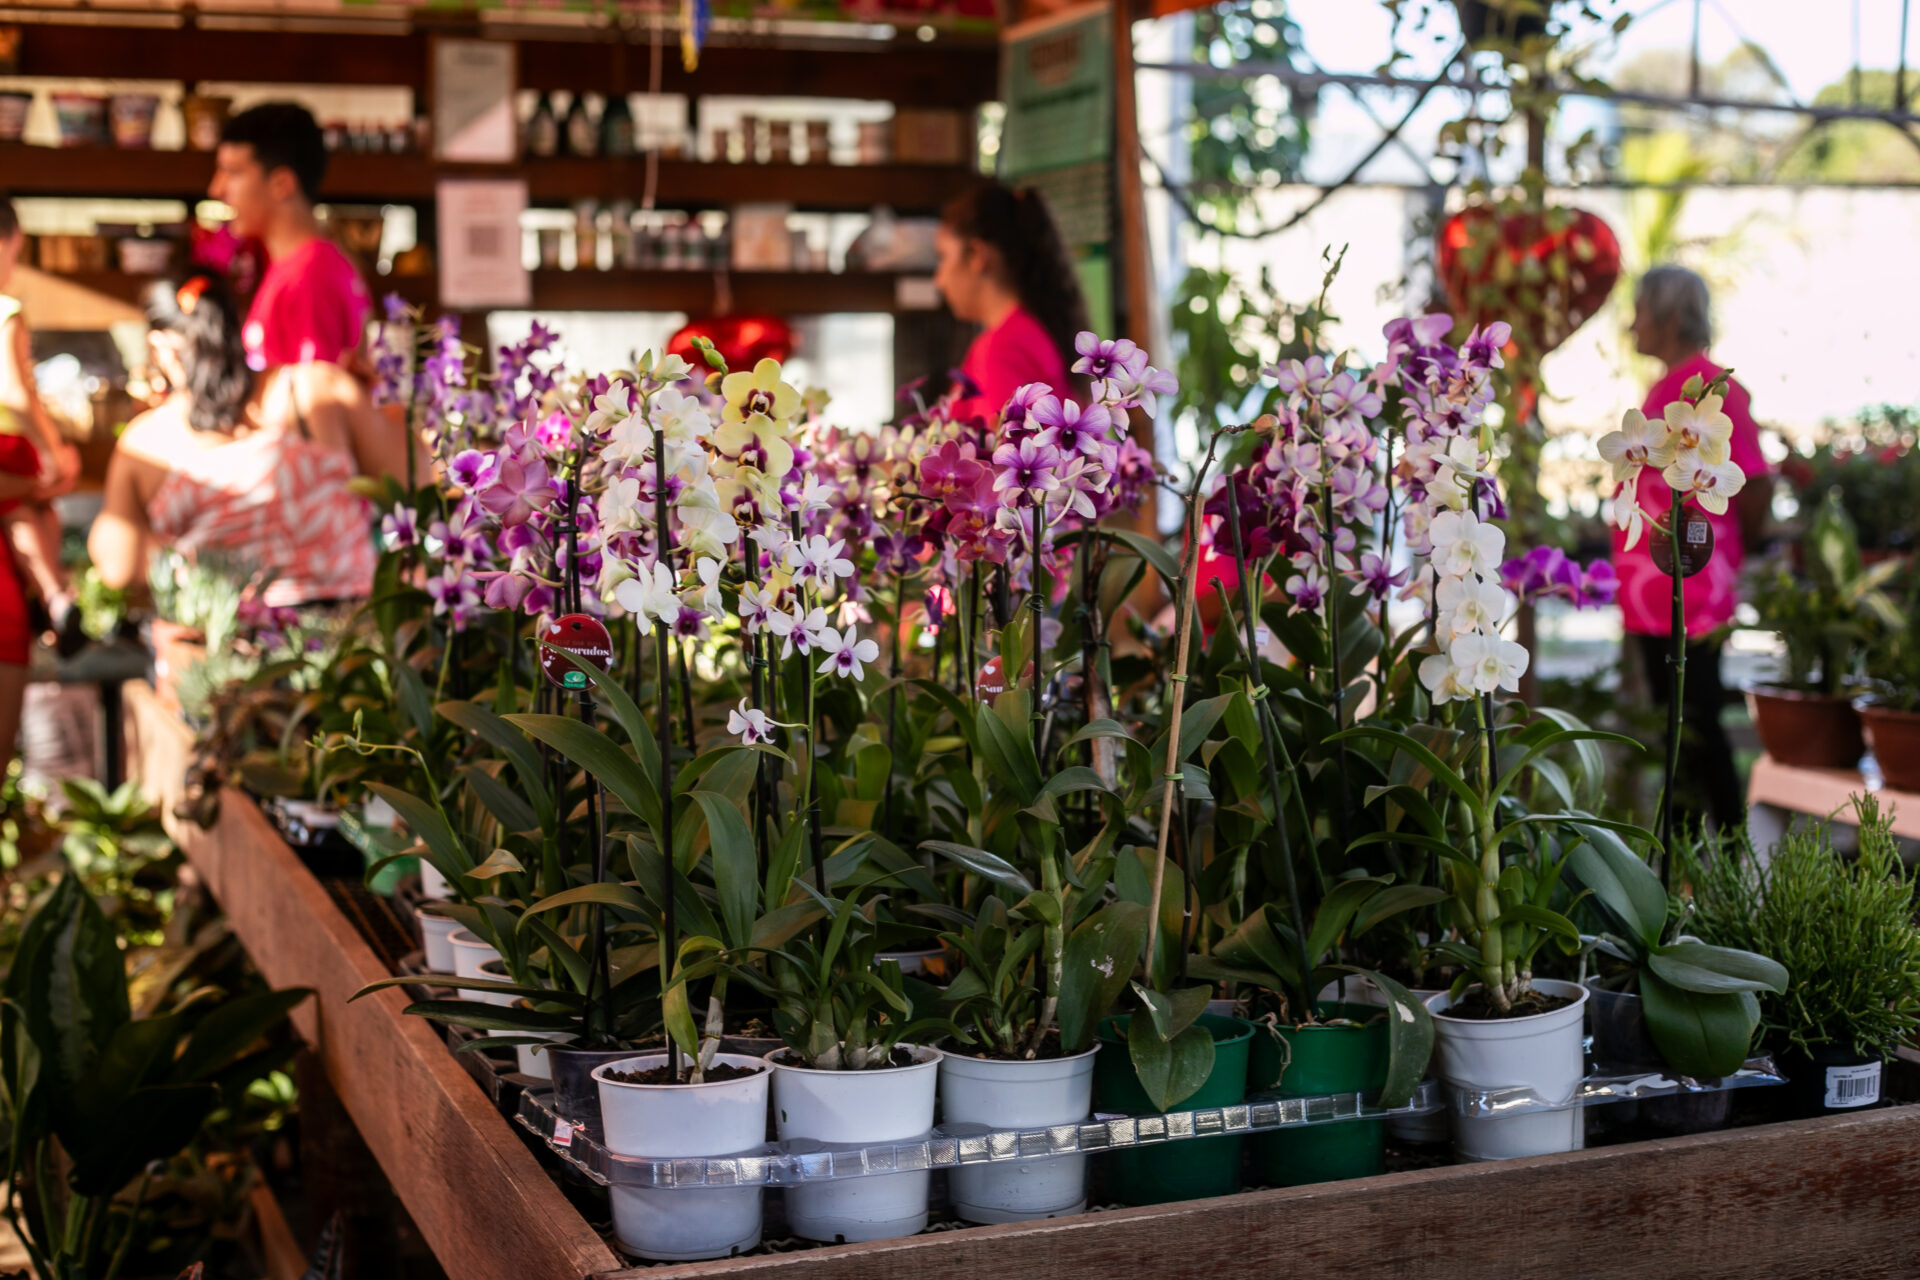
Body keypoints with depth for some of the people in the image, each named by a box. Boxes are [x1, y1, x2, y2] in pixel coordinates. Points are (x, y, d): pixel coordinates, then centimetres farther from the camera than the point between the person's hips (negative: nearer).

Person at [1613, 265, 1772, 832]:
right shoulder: (1664, 387, 14)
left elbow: (1756, 486, -17)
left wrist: (1735, 555, -3)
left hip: (1692, 592, -9)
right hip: (1655, 593, 9)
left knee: (1698, 725, -3)